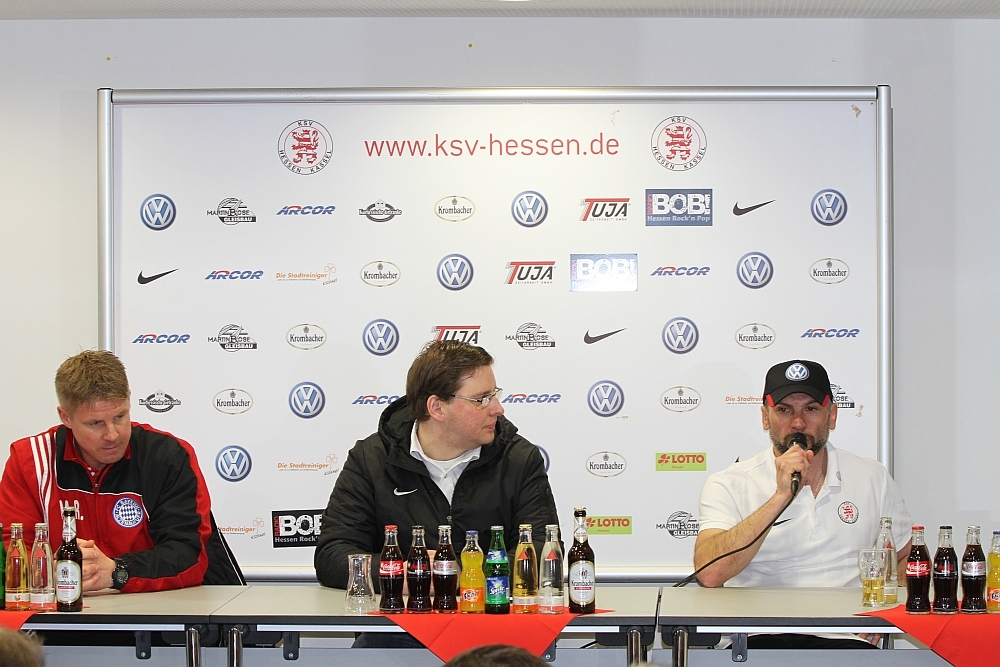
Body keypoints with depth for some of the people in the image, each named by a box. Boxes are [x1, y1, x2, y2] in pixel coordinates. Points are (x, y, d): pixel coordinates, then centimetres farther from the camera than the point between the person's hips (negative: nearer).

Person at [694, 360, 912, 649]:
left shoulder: (873, 479, 13)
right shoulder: (728, 486, 2)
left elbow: (908, 560, 24)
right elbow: (709, 574, -14)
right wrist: (781, 496, -16)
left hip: (846, 642, 3)